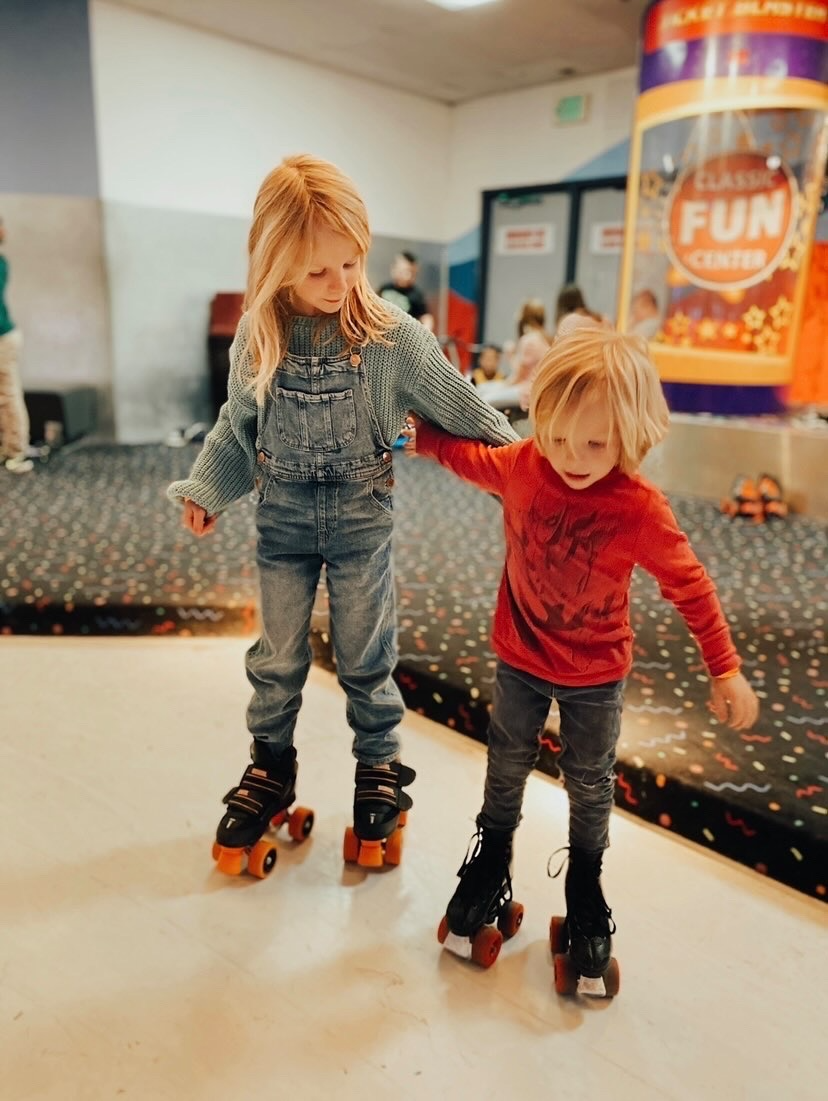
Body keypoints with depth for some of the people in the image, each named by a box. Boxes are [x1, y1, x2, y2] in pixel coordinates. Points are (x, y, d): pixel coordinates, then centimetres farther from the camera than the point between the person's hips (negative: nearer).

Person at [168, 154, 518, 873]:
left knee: (365, 656, 10)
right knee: (278, 657, 13)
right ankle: (271, 767, 36)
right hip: (283, 517, 2)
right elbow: (237, 426, 7)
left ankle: (380, 767, 33)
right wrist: (205, 491, 5)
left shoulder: (391, 335, -13)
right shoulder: (258, 336, -6)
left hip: (362, 517, -2)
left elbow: (456, 404, -4)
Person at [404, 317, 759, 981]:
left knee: (591, 786, 18)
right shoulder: (521, 467, -18)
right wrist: (418, 435, -3)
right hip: (520, 662, 2)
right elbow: (468, 454, 6)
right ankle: (492, 861, 48)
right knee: (507, 767, 21)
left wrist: (725, 670, -8)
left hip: (596, 678, -2)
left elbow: (690, 586, -12)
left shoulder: (641, 509, -25)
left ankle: (585, 885, 45)